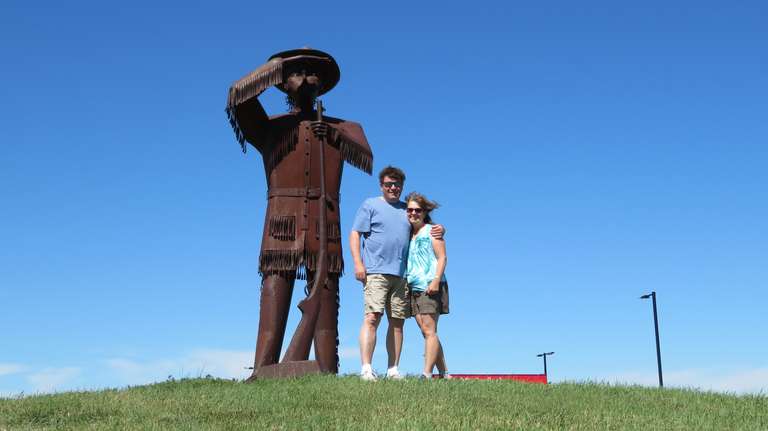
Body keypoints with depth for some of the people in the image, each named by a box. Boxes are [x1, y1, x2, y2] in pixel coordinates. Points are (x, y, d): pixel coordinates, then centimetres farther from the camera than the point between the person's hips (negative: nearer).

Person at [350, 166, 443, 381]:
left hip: (401, 275, 5)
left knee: (397, 322, 4)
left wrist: (438, 230, 7)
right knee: (372, 318, -15)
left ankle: (393, 370, 9)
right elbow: (355, 234, 2)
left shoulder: (406, 209, 21)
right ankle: (366, 369, -17)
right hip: (375, 272, -5)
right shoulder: (370, 205, 8)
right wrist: (358, 263, -10)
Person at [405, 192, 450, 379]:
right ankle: (444, 374, 11)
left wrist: (436, 280, -17)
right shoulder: (407, 234, 18)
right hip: (413, 288, 6)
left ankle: (427, 374, -14)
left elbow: (442, 258, -5)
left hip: (430, 287, -6)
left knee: (429, 331, -11)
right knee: (426, 332, 5)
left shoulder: (432, 231, 2)